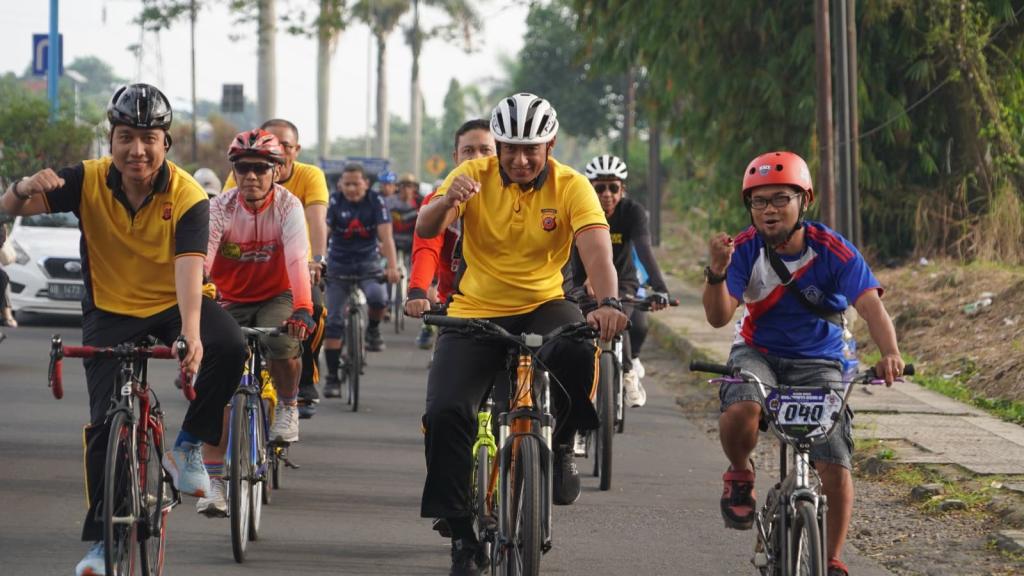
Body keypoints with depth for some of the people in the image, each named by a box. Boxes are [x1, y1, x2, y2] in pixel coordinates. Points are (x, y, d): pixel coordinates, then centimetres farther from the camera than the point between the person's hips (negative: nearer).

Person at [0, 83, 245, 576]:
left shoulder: (186, 196, -20)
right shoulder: (88, 181, -15)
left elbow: (188, 267, -33)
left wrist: (191, 333, -49)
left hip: (173, 305, -1)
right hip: (110, 313, 1)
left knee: (228, 347, -30)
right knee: (105, 424, -9)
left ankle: (187, 447, -8)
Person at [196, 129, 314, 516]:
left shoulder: (288, 206, -18)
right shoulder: (221, 208, -15)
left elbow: (297, 260, -31)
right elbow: (199, 259, -28)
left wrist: (302, 308, -47)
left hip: (276, 297, -1)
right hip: (232, 300, 1)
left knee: (282, 344, -34)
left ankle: (288, 405, -2)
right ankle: (213, 479, -6)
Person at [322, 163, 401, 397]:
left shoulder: (375, 202, -10)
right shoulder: (334, 202, -11)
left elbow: (386, 236, -18)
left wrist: (392, 267, -32)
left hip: (368, 263, 0)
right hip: (339, 265, 0)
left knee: (377, 297, -31)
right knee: (333, 321, -6)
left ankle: (373, 329, 2)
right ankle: (332, 377, 2)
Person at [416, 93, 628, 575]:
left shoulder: (570, 186, -9)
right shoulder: (474, 176, -6)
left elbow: (595, 245, -23)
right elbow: (425, 229, -16)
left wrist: (608, 302, -42)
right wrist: (448, 200, -40)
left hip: (542, 307, -1)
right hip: (475, 313, 1)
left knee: (577, 350, -35)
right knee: (445, 411, -19)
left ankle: (561, 446, -6)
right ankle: (462, 533, -4)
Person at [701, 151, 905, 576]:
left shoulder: (833, 251, -17)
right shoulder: (745, 249, -13)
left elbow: (870, 305, -28)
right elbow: (719, 317, -20)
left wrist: (890, 353, -47)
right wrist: (717, 272, -41)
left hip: (817, 363, 0)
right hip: (758, 353, 0)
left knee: (835, 467, -14)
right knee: (741, 410, -36)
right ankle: (740, 476, -2)